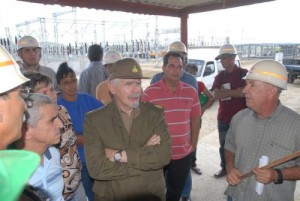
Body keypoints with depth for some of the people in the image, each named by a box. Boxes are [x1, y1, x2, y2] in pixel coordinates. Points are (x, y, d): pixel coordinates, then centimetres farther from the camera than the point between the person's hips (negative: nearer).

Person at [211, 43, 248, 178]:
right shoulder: (220, 76, 7)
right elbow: (216, 95, -7)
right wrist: (235, 92, -14)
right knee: (224, 145, 16)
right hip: (223, 118, 5)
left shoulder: (244, 74, -6)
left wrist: (225, 92, -14)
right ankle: (224, 168, 34)